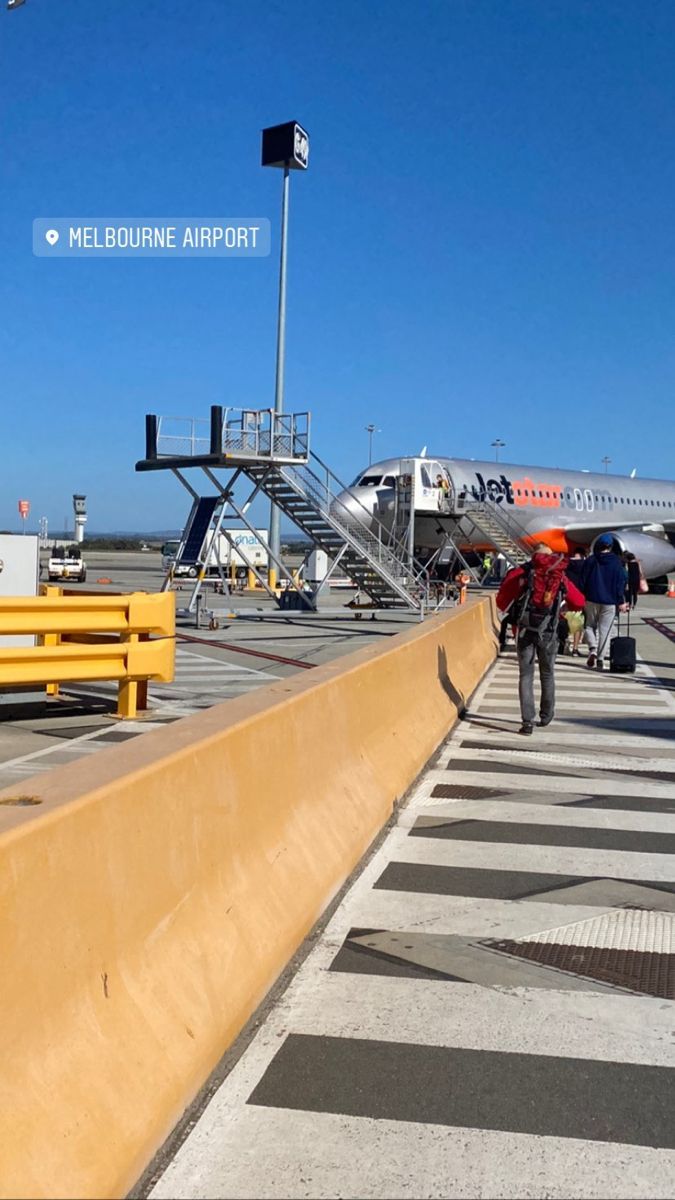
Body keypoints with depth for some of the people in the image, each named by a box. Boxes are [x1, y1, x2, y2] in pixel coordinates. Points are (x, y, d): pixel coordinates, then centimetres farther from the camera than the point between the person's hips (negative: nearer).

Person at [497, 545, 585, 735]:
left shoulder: (522, 572, 1)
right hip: (548, 632, 2)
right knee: (547, 674, 19)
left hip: (525, 630, -2)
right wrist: (564, 606, 34)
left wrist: (512, 612, 19)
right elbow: (579, 602, 15)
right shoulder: (561, 578, 9)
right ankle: (546, 715, 30)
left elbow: (502, 600, -1)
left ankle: (528, 721, -4)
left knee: (526, 675, 3)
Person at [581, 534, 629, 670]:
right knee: (605, 630, 5)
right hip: (610, 602, 0)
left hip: (592, 600, 0)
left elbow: (583, 580, 0)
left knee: (590, 626, 16)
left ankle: (593, 648, -10)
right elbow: (621, 582, -3)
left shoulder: (590, 560, -1)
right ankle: (600, 659, 2)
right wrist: (621, 602, 0)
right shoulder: (616, 562, -1)